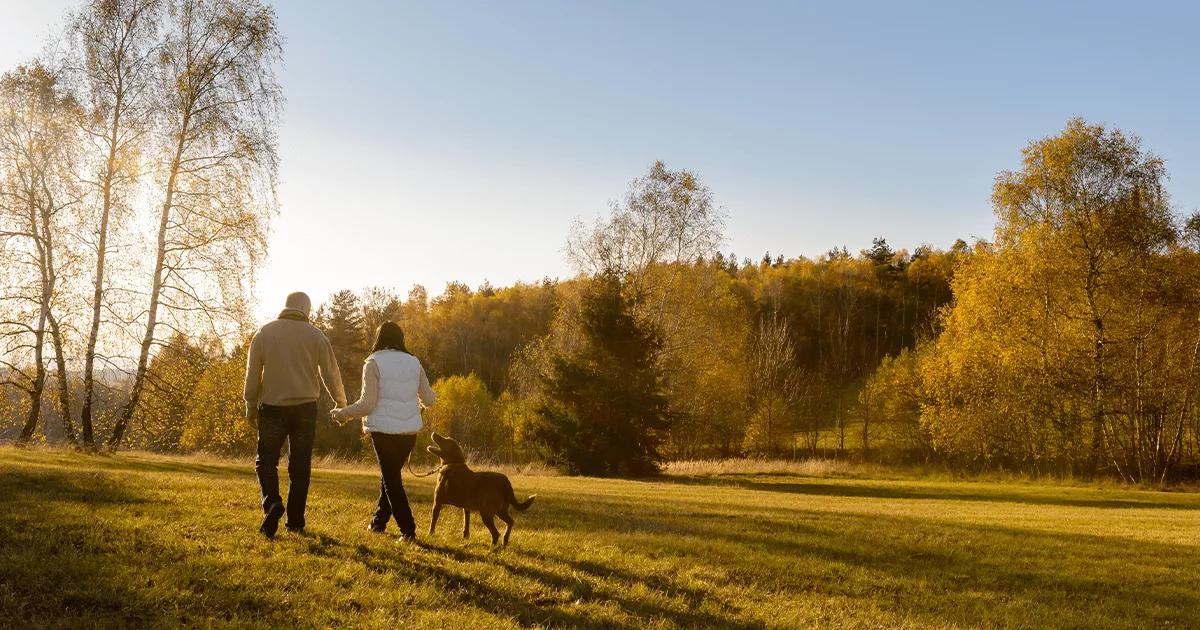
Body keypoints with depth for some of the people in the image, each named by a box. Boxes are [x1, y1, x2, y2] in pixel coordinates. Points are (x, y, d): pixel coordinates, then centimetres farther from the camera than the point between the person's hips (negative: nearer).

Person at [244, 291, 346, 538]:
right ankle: (295, 520, 9)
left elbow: (253, 372, 3)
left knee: (266, 460, 8)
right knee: (300, 465, 8)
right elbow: (331, 373, 7)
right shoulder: (315, 335, 2)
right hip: (305, 407, 1)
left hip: (272, 407, 0)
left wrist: (251, 406, 12)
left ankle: (272, 502, -17)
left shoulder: (265, 332, 2)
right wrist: (341, 403, 22)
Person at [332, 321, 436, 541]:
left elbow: (367, 404, -10)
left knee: (391, 478, 4)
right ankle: (379, 521, 30)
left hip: (384, 429, -5)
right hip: (410, 430, 5)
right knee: (391, 473, 22)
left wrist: (343, 413, 5)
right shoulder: (414, 363, 6)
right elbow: (429, 399, 10)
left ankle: (408, 530, -1)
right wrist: (420, 402, 34)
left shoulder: (374, 363, -6)